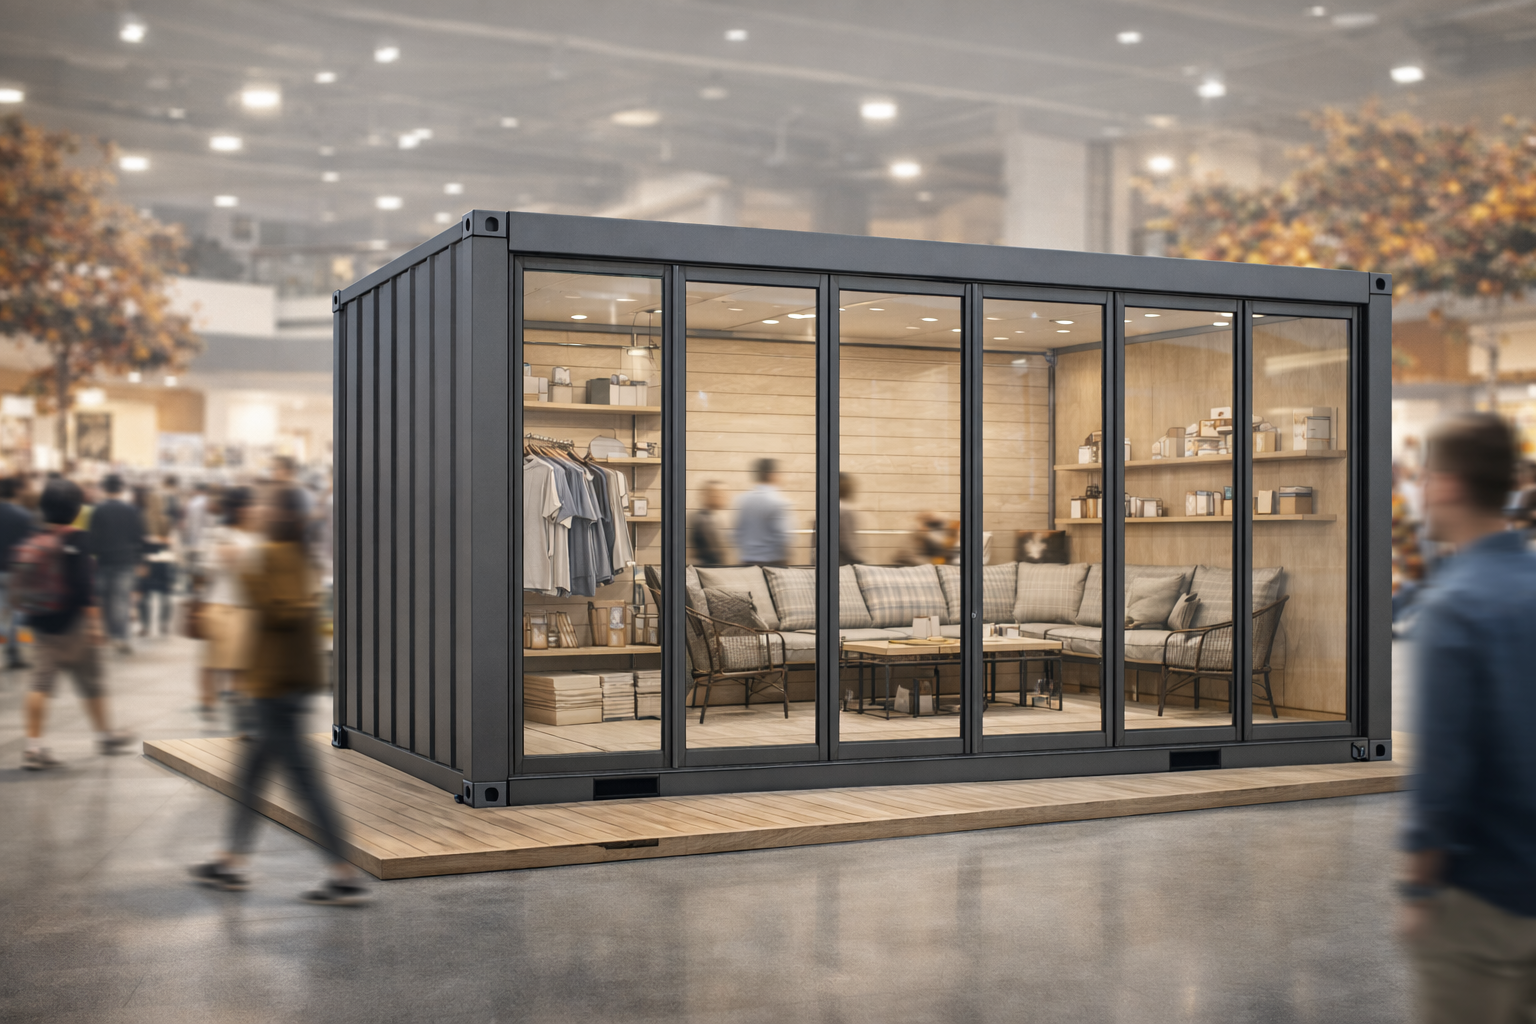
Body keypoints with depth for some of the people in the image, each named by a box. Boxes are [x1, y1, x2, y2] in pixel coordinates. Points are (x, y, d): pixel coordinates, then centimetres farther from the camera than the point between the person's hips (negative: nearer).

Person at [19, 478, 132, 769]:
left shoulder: (30, 542, 5)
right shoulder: (74, 540, -14)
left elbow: (18, 582, 11)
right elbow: (83, 584, -20)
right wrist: (94, 621, -18)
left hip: (39, 624, 5)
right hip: (72, 624, -5)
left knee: (41, 682, 3)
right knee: (90, 682, 10)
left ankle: (33, 745, -4)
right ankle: (105, 735, 25)